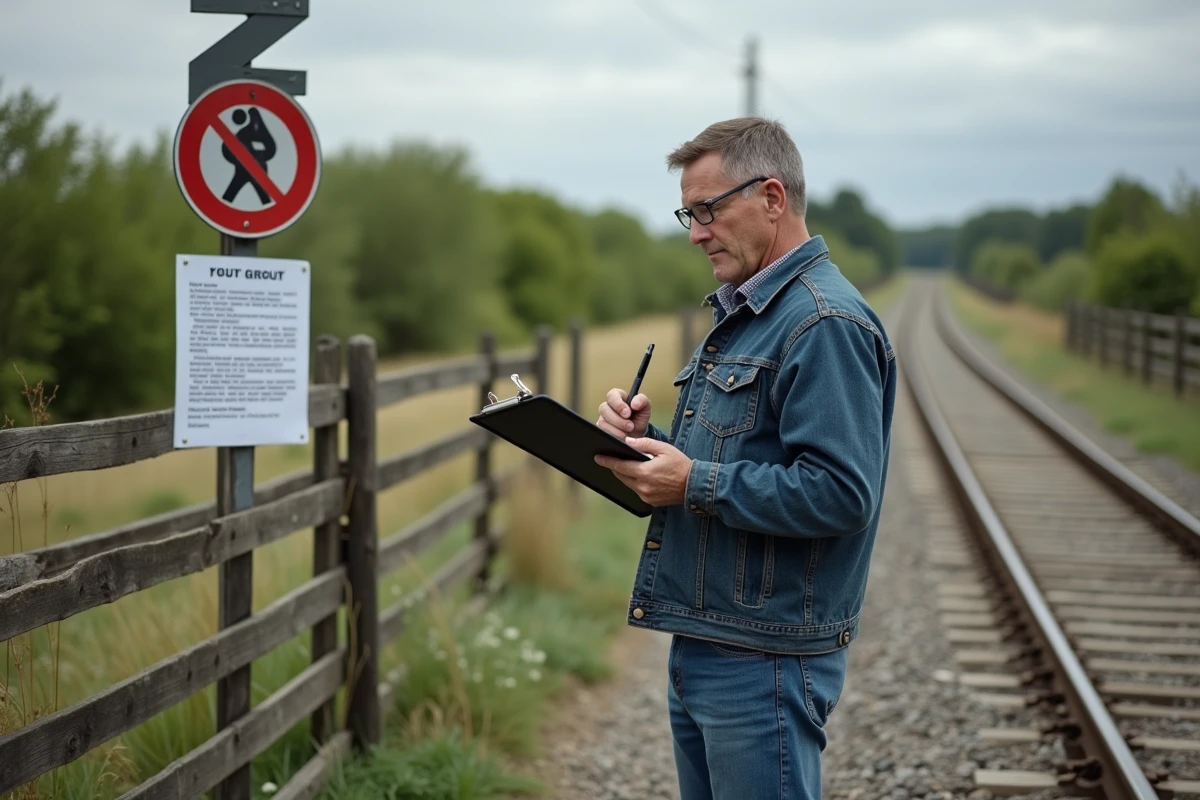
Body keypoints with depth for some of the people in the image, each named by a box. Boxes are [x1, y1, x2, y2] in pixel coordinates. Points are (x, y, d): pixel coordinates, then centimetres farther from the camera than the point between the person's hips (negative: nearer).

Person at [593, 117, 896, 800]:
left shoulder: (825, 325, -17)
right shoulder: (741, 313, 17)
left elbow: (839, 493, -25)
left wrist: (696, 484, -23)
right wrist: (648, 438, 3)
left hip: (767, 663, -10)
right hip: (700, 647, 10)